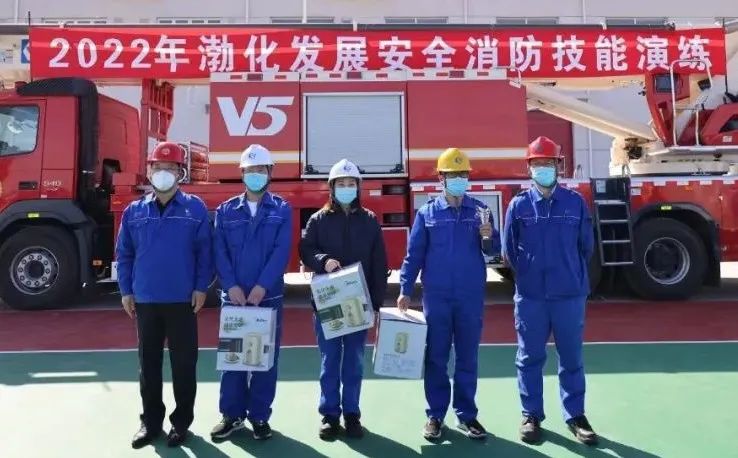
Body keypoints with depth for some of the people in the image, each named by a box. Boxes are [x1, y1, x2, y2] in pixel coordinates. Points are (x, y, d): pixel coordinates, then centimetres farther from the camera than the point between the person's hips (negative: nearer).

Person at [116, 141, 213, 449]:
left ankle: (181, 421, 20)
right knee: (149, 363, 12)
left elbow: (205, 251, -2)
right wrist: (126, 291, 4)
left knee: (183, 363, 6)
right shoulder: (134, 212, 6)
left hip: (182, 300, -2)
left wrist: (201, 288, -7)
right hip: (145, 300, 3)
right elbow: (124, 254, 9)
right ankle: (151, 420, 26)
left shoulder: (195, 208, -2)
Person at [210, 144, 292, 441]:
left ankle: (260, 416, 19)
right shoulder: (226, 211, 7)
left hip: (269, 297, -1)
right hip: (233, 296, 1)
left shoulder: (282, 210, 3)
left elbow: (282, 252, -8)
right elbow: (220, 252, -1)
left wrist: (262, 287, -17)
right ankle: (232, 414, 20)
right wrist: (231, 286, -14)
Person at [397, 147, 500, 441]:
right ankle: (435, 415, 18)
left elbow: (493, 251, 3)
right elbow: (414, 254, 3)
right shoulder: (427, 213, 2)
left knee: (468, 358, 9)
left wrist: (489, 237, -19)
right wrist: (405, 290, -3)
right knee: (436, 358, 6)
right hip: (436, 297, -1)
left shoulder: (480, 210, 5)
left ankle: (466, 414, 22)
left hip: (471, 297, 1)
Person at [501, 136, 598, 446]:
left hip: (570, 295, 0)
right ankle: (531, 415, 24)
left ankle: (575, 416, 25)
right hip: (530, 296, 0)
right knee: (530, 358, 9)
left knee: (571, 358, 10)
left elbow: (586, 246, 8)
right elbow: (509, 251, 6)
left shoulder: (575, 202, 0)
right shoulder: (518, 205, -1)